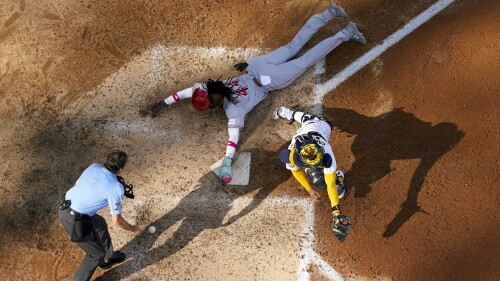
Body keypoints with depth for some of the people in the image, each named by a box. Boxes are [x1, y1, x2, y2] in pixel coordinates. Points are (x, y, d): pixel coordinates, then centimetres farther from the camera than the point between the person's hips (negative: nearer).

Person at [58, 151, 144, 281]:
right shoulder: (116, 188, -16)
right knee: (97, 253, 13)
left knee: (100, 224, 32)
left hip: (64, 208, 8)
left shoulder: (94, 166, 1)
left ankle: (107, 258, 52)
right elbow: (117, 221, -11)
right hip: (75, 221, -8)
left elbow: (77, 186, 12)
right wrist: (133, 229, 8)